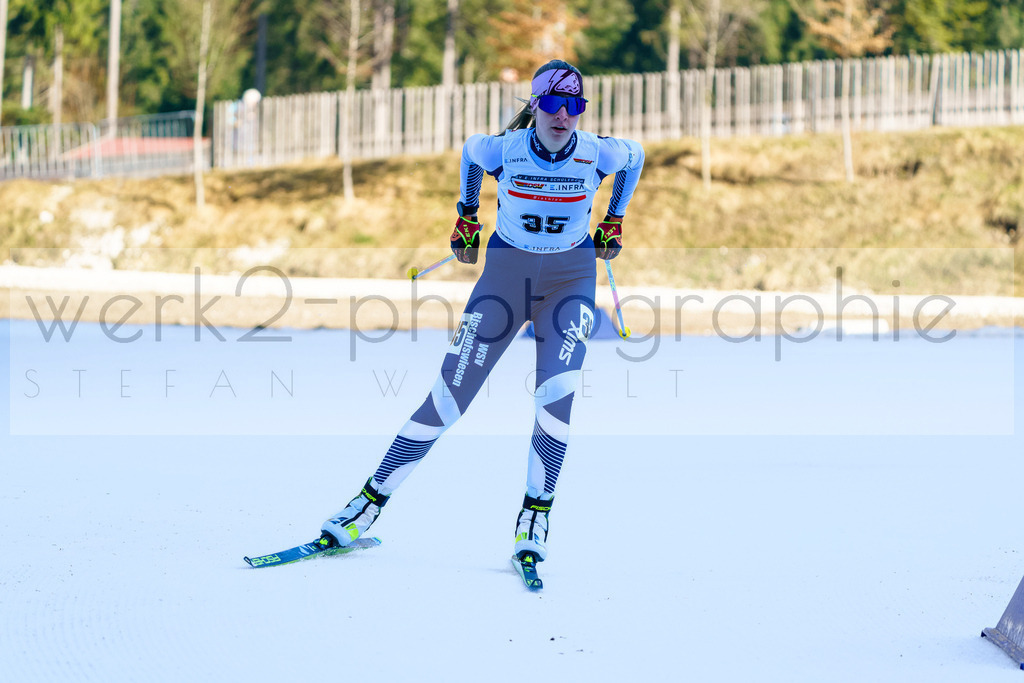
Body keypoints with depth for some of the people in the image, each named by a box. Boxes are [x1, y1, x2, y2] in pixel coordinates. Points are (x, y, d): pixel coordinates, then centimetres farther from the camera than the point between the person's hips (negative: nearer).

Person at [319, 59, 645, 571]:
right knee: (449, 395, -5)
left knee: (556, 394, -21)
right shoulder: (504, 149, -16)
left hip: (571, 277, 0)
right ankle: (370, 502, 2)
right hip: (506, 271, 0)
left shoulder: (598, 154, -14)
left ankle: (535, 516, -8)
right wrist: (466, 217, 16)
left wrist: (614, 221, 17)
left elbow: (635, 156, 10)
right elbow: (470, 151, 8)